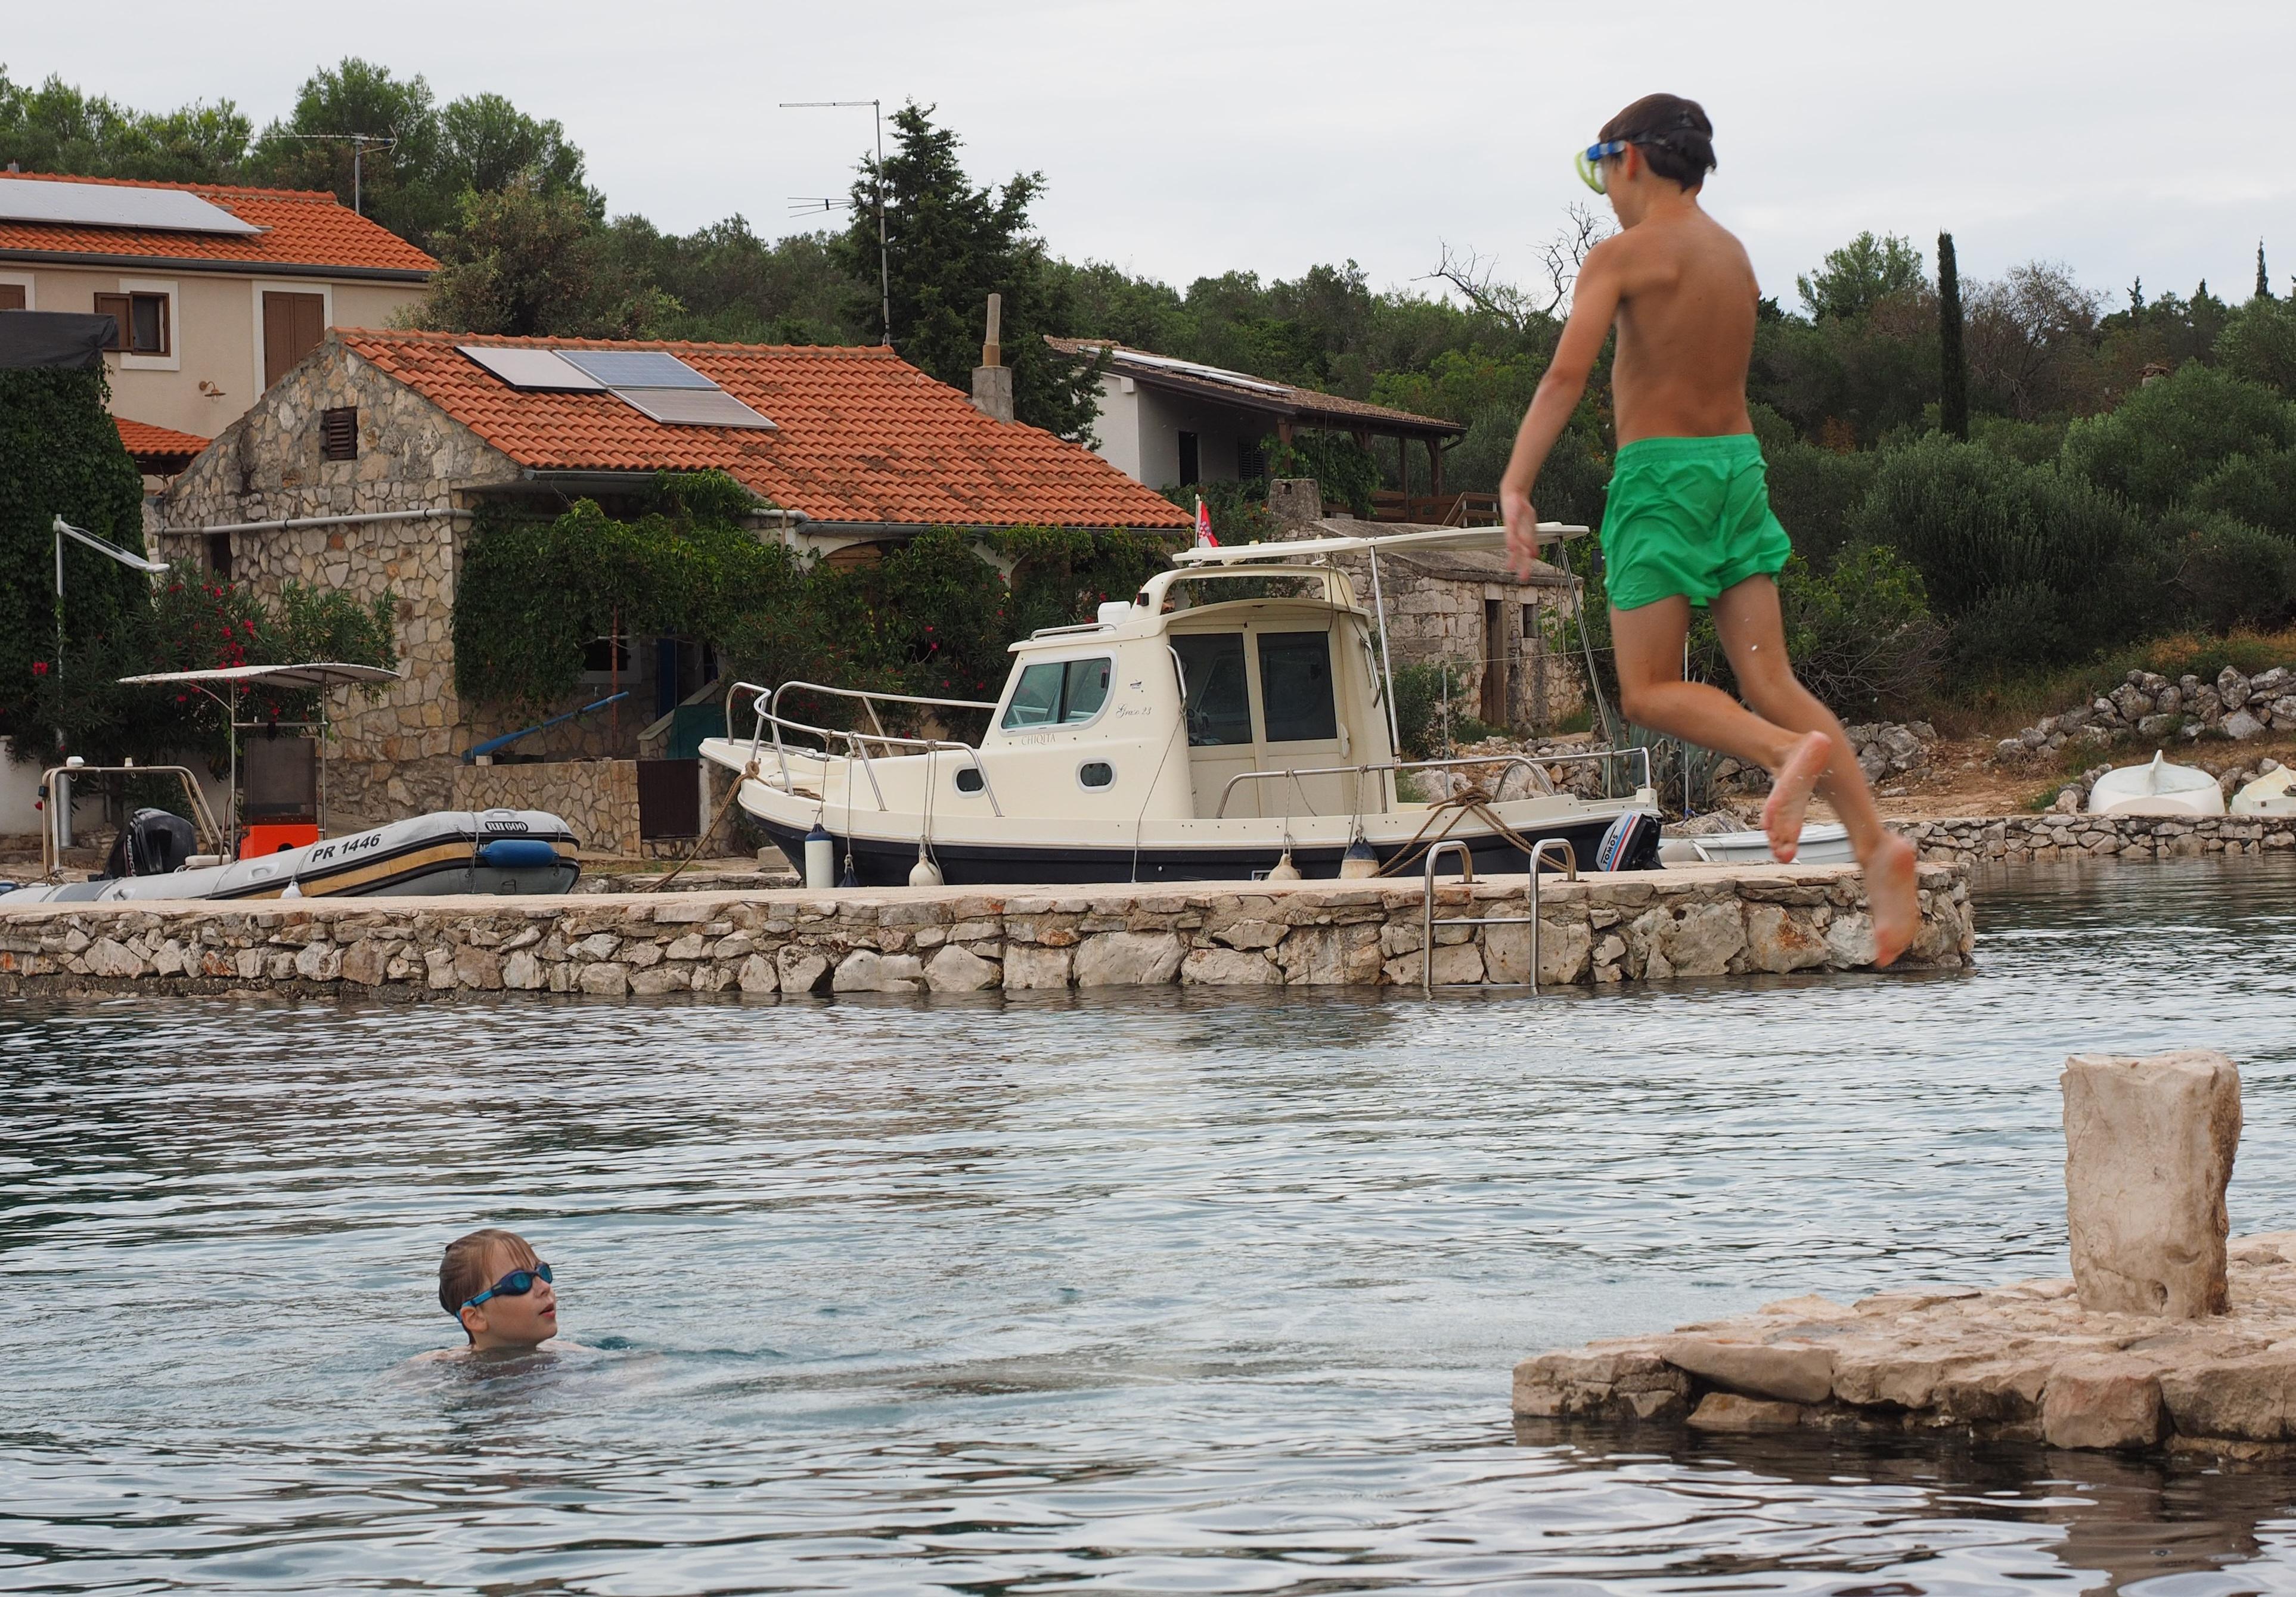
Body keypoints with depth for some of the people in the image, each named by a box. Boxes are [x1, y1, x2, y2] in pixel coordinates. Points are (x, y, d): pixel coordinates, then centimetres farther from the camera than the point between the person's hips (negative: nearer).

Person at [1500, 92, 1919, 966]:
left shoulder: (1623, 254, -6)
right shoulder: (1735, 256, 15)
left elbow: (1566, 375, -17)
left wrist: (1515, 488, -20)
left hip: (1661, 470, -7)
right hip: (1739, 465, 7)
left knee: (1648, 692, -2)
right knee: (1770, 681, 1)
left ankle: (1790, 752, -28)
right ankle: (1875, 841, -16)